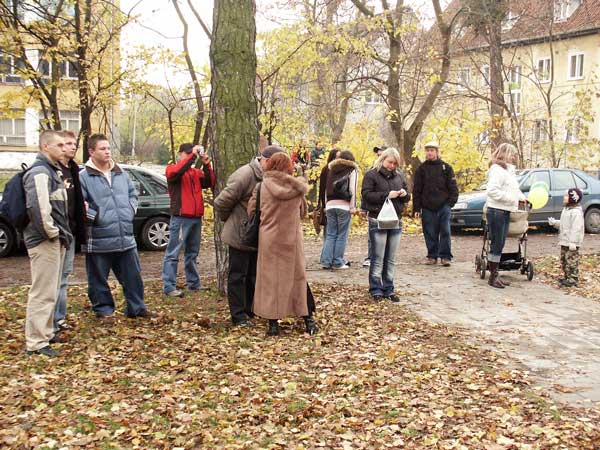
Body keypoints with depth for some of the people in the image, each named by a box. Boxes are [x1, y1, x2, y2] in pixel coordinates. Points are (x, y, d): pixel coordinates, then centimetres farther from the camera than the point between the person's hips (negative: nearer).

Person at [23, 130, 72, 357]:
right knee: (42, 293, -7)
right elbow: (38, 208, -26)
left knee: (50, 291, 18)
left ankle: (46, 333, 29)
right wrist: (53, 233, -18)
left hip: (55, 240, 10)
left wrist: (61, 233, 14)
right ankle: (36, 342, -3)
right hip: (44, 241, -10)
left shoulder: (53, 170, 17)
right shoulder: (39, 172, -14)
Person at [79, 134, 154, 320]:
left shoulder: (121, 174, 11)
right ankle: (104, 310, 22)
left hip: (126, 237, 5)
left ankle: (136, 307, 24)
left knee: (133, 276, 11)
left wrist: (131, 210, 7)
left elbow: (133, 194, 22)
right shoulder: (84, 177, -7)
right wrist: (94, 217, -16)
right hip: (99, 240, -5)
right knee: (99, 280, 7)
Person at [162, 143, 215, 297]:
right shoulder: (172, 169, 2)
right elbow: (176, 171, -22)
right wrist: (193, 155, -21)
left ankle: (194, 283, 22)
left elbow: (209, 183, 6)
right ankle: (169, 286, -8)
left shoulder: (196, 172, 18)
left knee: (192, 253, 14)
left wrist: (206, 165, -6)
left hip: (196, 217, 7)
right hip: (180, 218, -6)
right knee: (173, 253, -7)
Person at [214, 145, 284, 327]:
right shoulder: (245, 175, -23)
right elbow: (222, 202, -19)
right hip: (240, 235, -8)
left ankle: (247, 310, 29)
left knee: (252, 275, 16)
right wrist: (228, 220, -2)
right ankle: (238, 316, 9)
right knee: (238, 275, 2)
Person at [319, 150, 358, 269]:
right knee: (342, 236, 1)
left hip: (330, 205, 4)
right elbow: (352, 190, -6)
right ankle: (337, 263, 1)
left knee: (330, 235, 8)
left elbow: (327, 189, 15)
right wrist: (353, 207, -6)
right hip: (344, 206, -4)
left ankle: (326, 261, 3)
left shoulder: (332, 170, 17)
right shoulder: (352, 170, 3)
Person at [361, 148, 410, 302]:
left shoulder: (399, 176, 12)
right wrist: (387, 195, -19)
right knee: (378, 258, -2)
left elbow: (407, 197, 18)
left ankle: (388, 289, 16)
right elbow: (367, 194, -13)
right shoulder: (371, 175, -4)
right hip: (378, 221, -5)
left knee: (391, 259, 9)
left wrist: (404, 194, -6)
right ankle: (376, 289, 6)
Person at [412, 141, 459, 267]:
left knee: (445, 232, -3)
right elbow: (416, 190, 7)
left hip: (443, 206, -1)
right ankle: (432, 256, 15)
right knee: (430, 233, 4)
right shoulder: (421, 169, 8)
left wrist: (451, 201, -7)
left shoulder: (446, 167, 6)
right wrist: (416, 208, 1)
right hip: (427, 208, 1)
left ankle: (445, 256, 3)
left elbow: (453, 187, 6)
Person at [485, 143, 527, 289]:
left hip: (505, 212, 10)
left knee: (499, 245, 12)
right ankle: (493, 277, 1)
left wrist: (521, 197, 15)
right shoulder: (497, 170, -13)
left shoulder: (509, 170, 19)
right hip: (496, 211, -10)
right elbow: (491, 190, -24)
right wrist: (510, 198, -19)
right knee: (496, 245, -5)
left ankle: (495, 275, 18)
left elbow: (513, 189, 31)